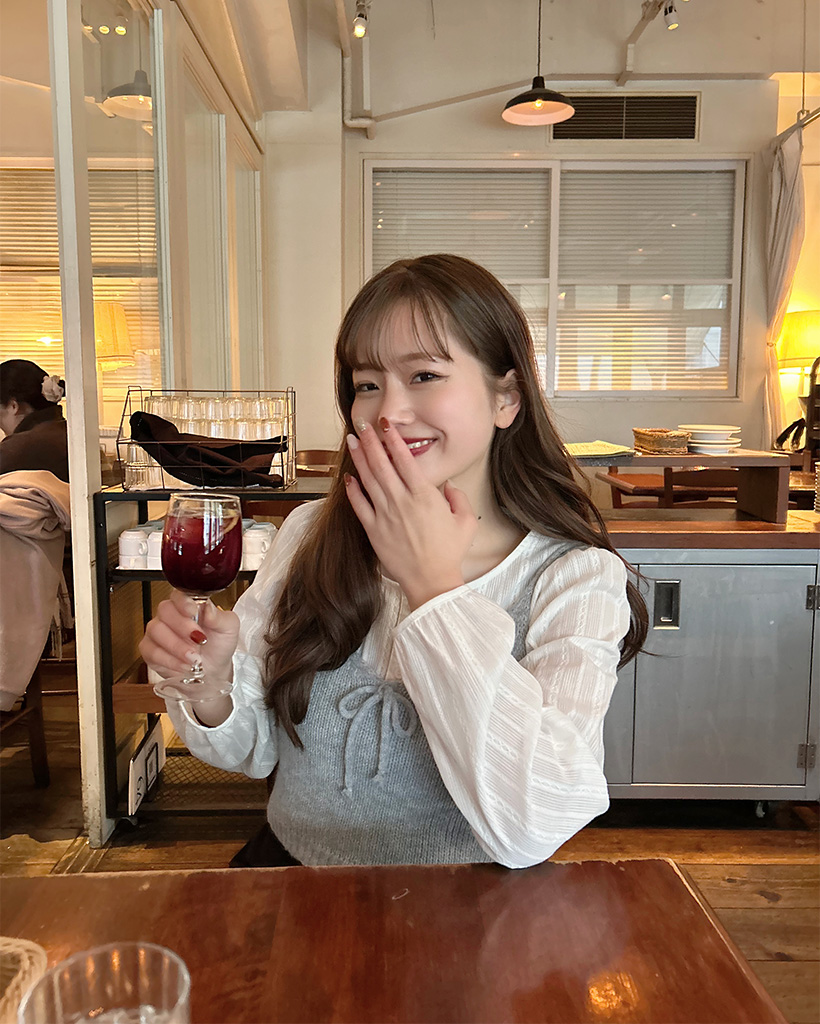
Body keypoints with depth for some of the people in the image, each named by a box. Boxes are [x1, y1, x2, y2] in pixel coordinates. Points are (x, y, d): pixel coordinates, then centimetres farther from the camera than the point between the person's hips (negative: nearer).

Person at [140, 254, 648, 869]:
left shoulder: (575, 577, -13)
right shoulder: (313, 534, -4)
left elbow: (533, 830, -25)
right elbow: (254, 749, 4)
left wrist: (432, 583, -21)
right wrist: (210, 683, -18)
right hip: (297, 890, 3)